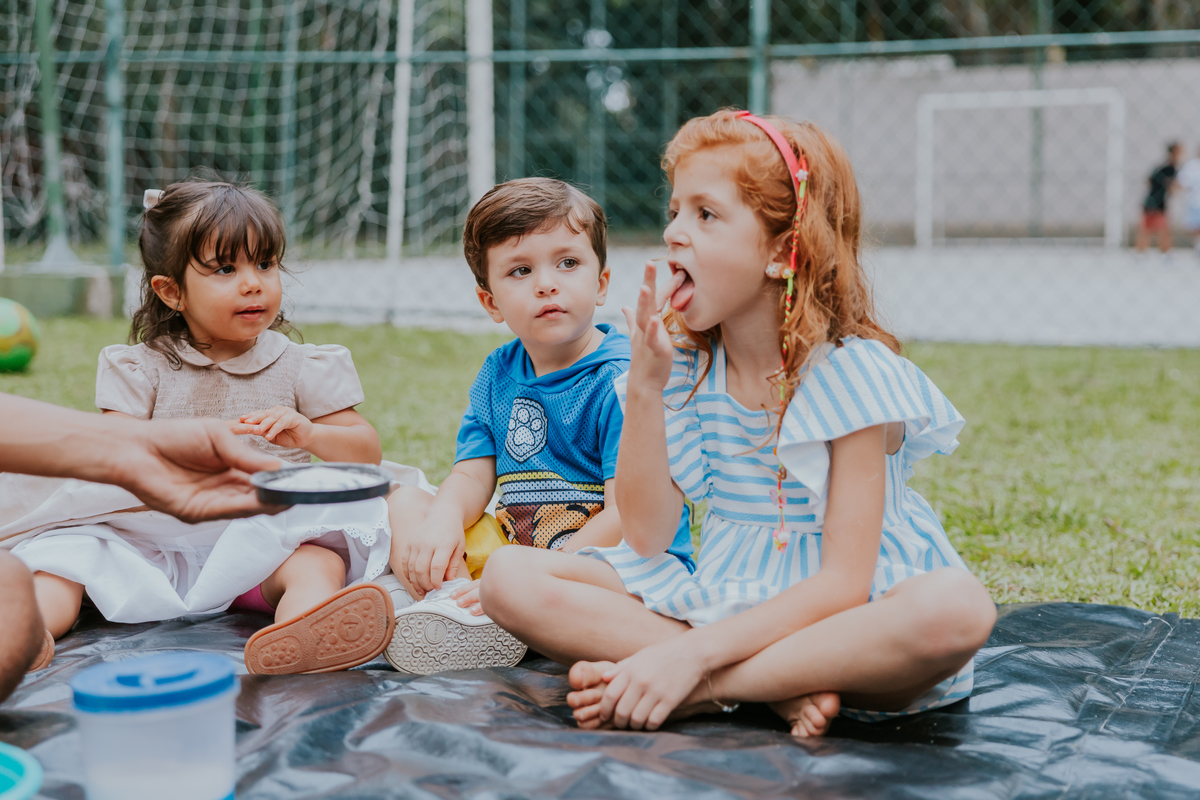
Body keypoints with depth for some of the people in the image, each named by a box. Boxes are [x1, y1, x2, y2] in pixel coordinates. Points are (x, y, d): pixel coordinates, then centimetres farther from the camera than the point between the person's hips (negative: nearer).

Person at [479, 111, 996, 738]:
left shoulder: (852, 373, -13)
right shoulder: (685, 365, 2)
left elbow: (844, 582, -20)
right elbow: (646, 539, -4)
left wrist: (692, 652, -31)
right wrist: (645, 388, -14)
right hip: (723, 603, 4)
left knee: (958, 607, -38)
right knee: (508, 577, -15)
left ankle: (706, 691, -25)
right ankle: (782, 691, -22)